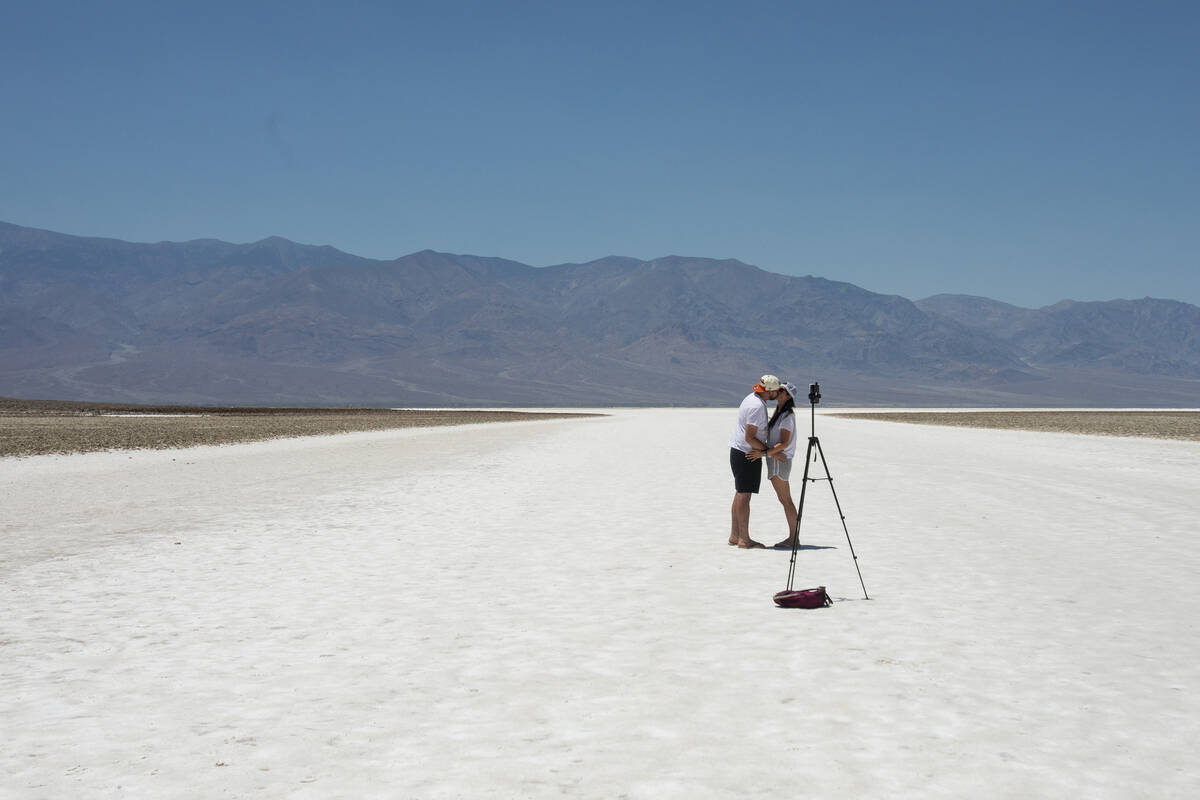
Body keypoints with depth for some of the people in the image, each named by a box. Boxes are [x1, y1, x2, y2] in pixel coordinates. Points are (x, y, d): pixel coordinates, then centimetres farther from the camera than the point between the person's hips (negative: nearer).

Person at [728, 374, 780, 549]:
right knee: (744, 495, -7)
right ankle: (744, 539, -5)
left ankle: (735, 535, 19)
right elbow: (749, 438, -23)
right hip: (747, 454, -10)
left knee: (740, 493, 13)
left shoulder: (752, 398, 10)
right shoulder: (757, 407, -21)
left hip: (737, 451, 10)